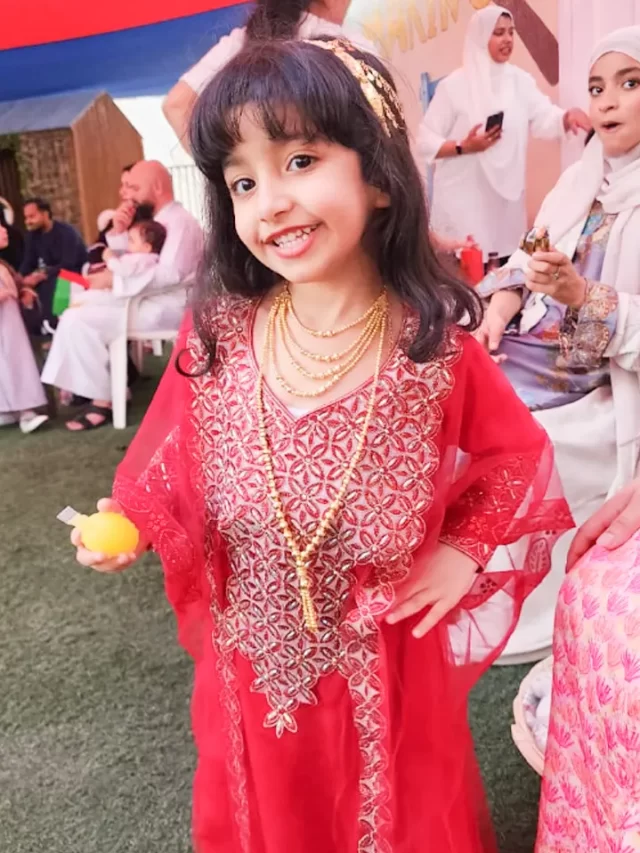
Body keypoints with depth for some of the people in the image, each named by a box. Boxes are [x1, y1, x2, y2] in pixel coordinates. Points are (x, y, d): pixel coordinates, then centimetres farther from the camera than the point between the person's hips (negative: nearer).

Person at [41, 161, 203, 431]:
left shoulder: (180, 222, -11)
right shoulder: (154, 221, 19)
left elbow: (170, 274, -26)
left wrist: (115, 279, -25)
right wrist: (119, 232, 1)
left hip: (167, 307, -10)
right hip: (148, 301, 10)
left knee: (79, 321, -20)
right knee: (76, 313, 9)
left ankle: (101, 400, -15)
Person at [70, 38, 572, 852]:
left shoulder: (433, 344, -16)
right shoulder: (218, 337, -13)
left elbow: (515, 457, -1)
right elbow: (176, 464, -1)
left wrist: (464, 553, -9)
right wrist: (132, 525, -18)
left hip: (387, 657, -1)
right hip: (255, 653, 2)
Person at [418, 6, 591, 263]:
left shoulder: (520, 80, 8)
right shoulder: (454, 85, -4)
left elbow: (545, 119, -5)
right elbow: (425, 143, -6)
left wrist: (568, 117, -26)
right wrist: (463, 147, -20)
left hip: (507, 197, 4)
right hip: (463, 199, -4)